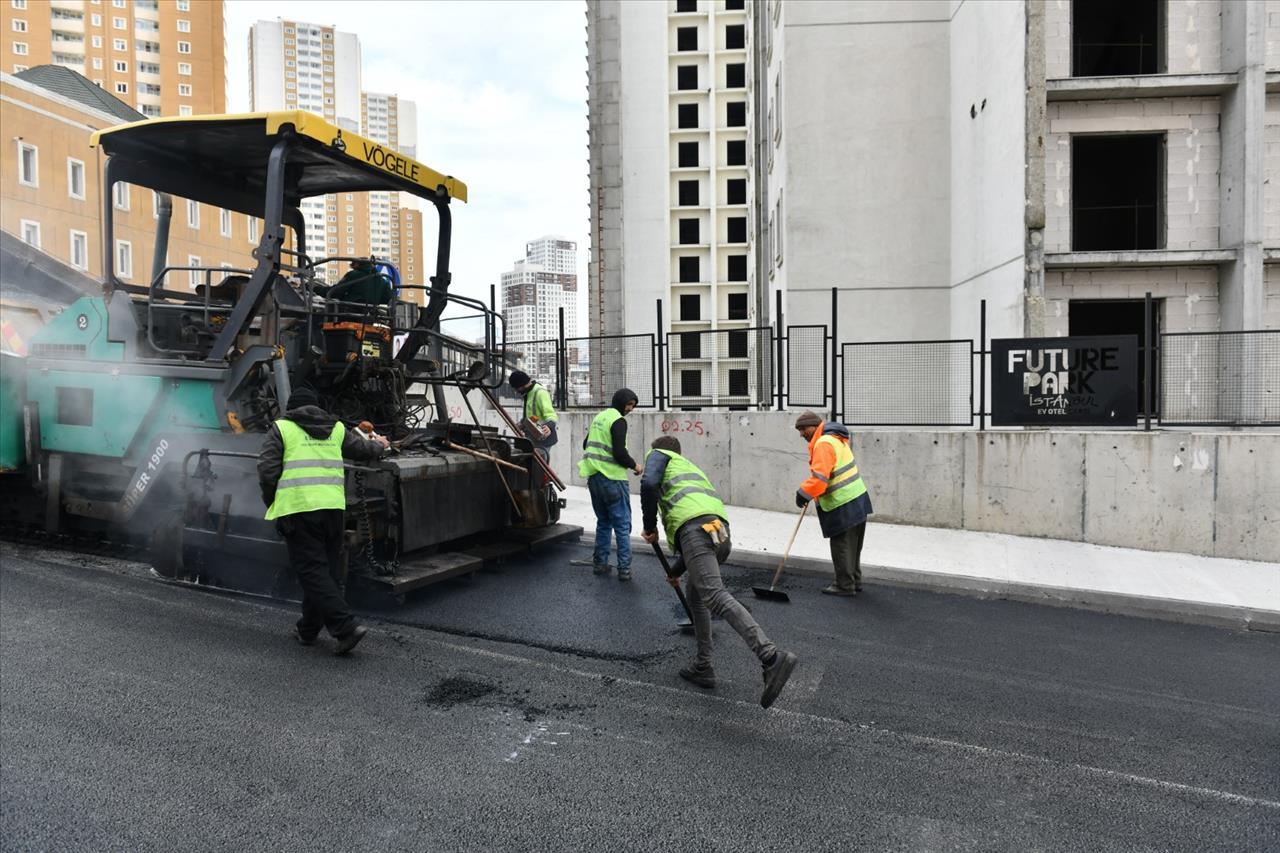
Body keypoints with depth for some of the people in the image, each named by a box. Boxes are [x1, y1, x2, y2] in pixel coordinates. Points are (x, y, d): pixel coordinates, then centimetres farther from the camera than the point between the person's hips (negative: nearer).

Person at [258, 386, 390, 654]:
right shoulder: (336, 429, 16)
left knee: (313, 572, -4)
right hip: (333, 507, 4)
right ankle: (308, 629, 26)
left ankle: (346, 627, -14)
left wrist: (270, 503, 13)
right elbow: (363, 449, 25)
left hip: (298, 509, -4)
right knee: (328, 569, 15)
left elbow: (267, 471, -2)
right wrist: (379, 445, 48)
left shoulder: (281, 428, 6)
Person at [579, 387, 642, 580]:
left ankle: (600, 564, 19)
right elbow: (620, 453, -18)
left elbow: (586, 445, 23)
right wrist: (634, 465, -3)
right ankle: (624, 569, -2)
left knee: (603, 522, 17)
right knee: (622, 525, -1)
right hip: (612, 478, -8)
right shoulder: (618, 420, -11)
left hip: (594, 477, 8)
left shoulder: (598, 417, 14)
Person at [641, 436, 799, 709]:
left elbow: (648, 483, -3)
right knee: (696, 597, 25)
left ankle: (772, 658, -37)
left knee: (714, 596, -21)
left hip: (694, 526, -8)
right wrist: (677, 570, 52)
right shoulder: (693, 468, 42)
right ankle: (703, 667, 25)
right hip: (721, 530, 8)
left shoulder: (659, 455, 24)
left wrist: (650, 527, 9)